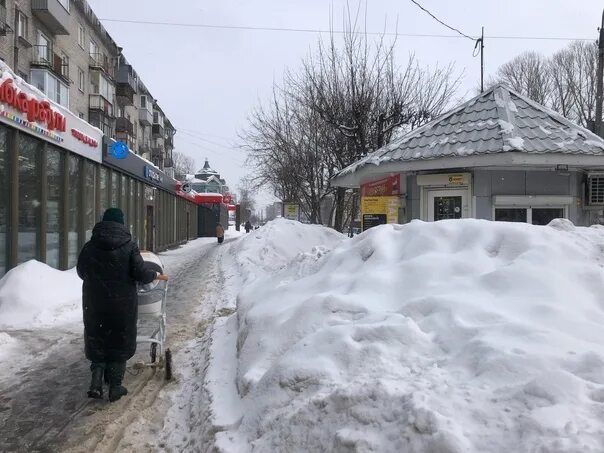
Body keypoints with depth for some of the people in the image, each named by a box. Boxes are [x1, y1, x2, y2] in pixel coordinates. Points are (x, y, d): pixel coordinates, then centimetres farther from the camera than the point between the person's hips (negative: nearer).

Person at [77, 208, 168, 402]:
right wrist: (157, 275, 7)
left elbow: (81, 272, 11)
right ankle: (115, 387, 15)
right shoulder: (129, 245, -9)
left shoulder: (90, 246, -1)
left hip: (94, 304, 2)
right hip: (122, 304, -2)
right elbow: (141, 272, -13)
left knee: (97, 342, 17)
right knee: (119, 344, 11)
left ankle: (96, 383, 5)